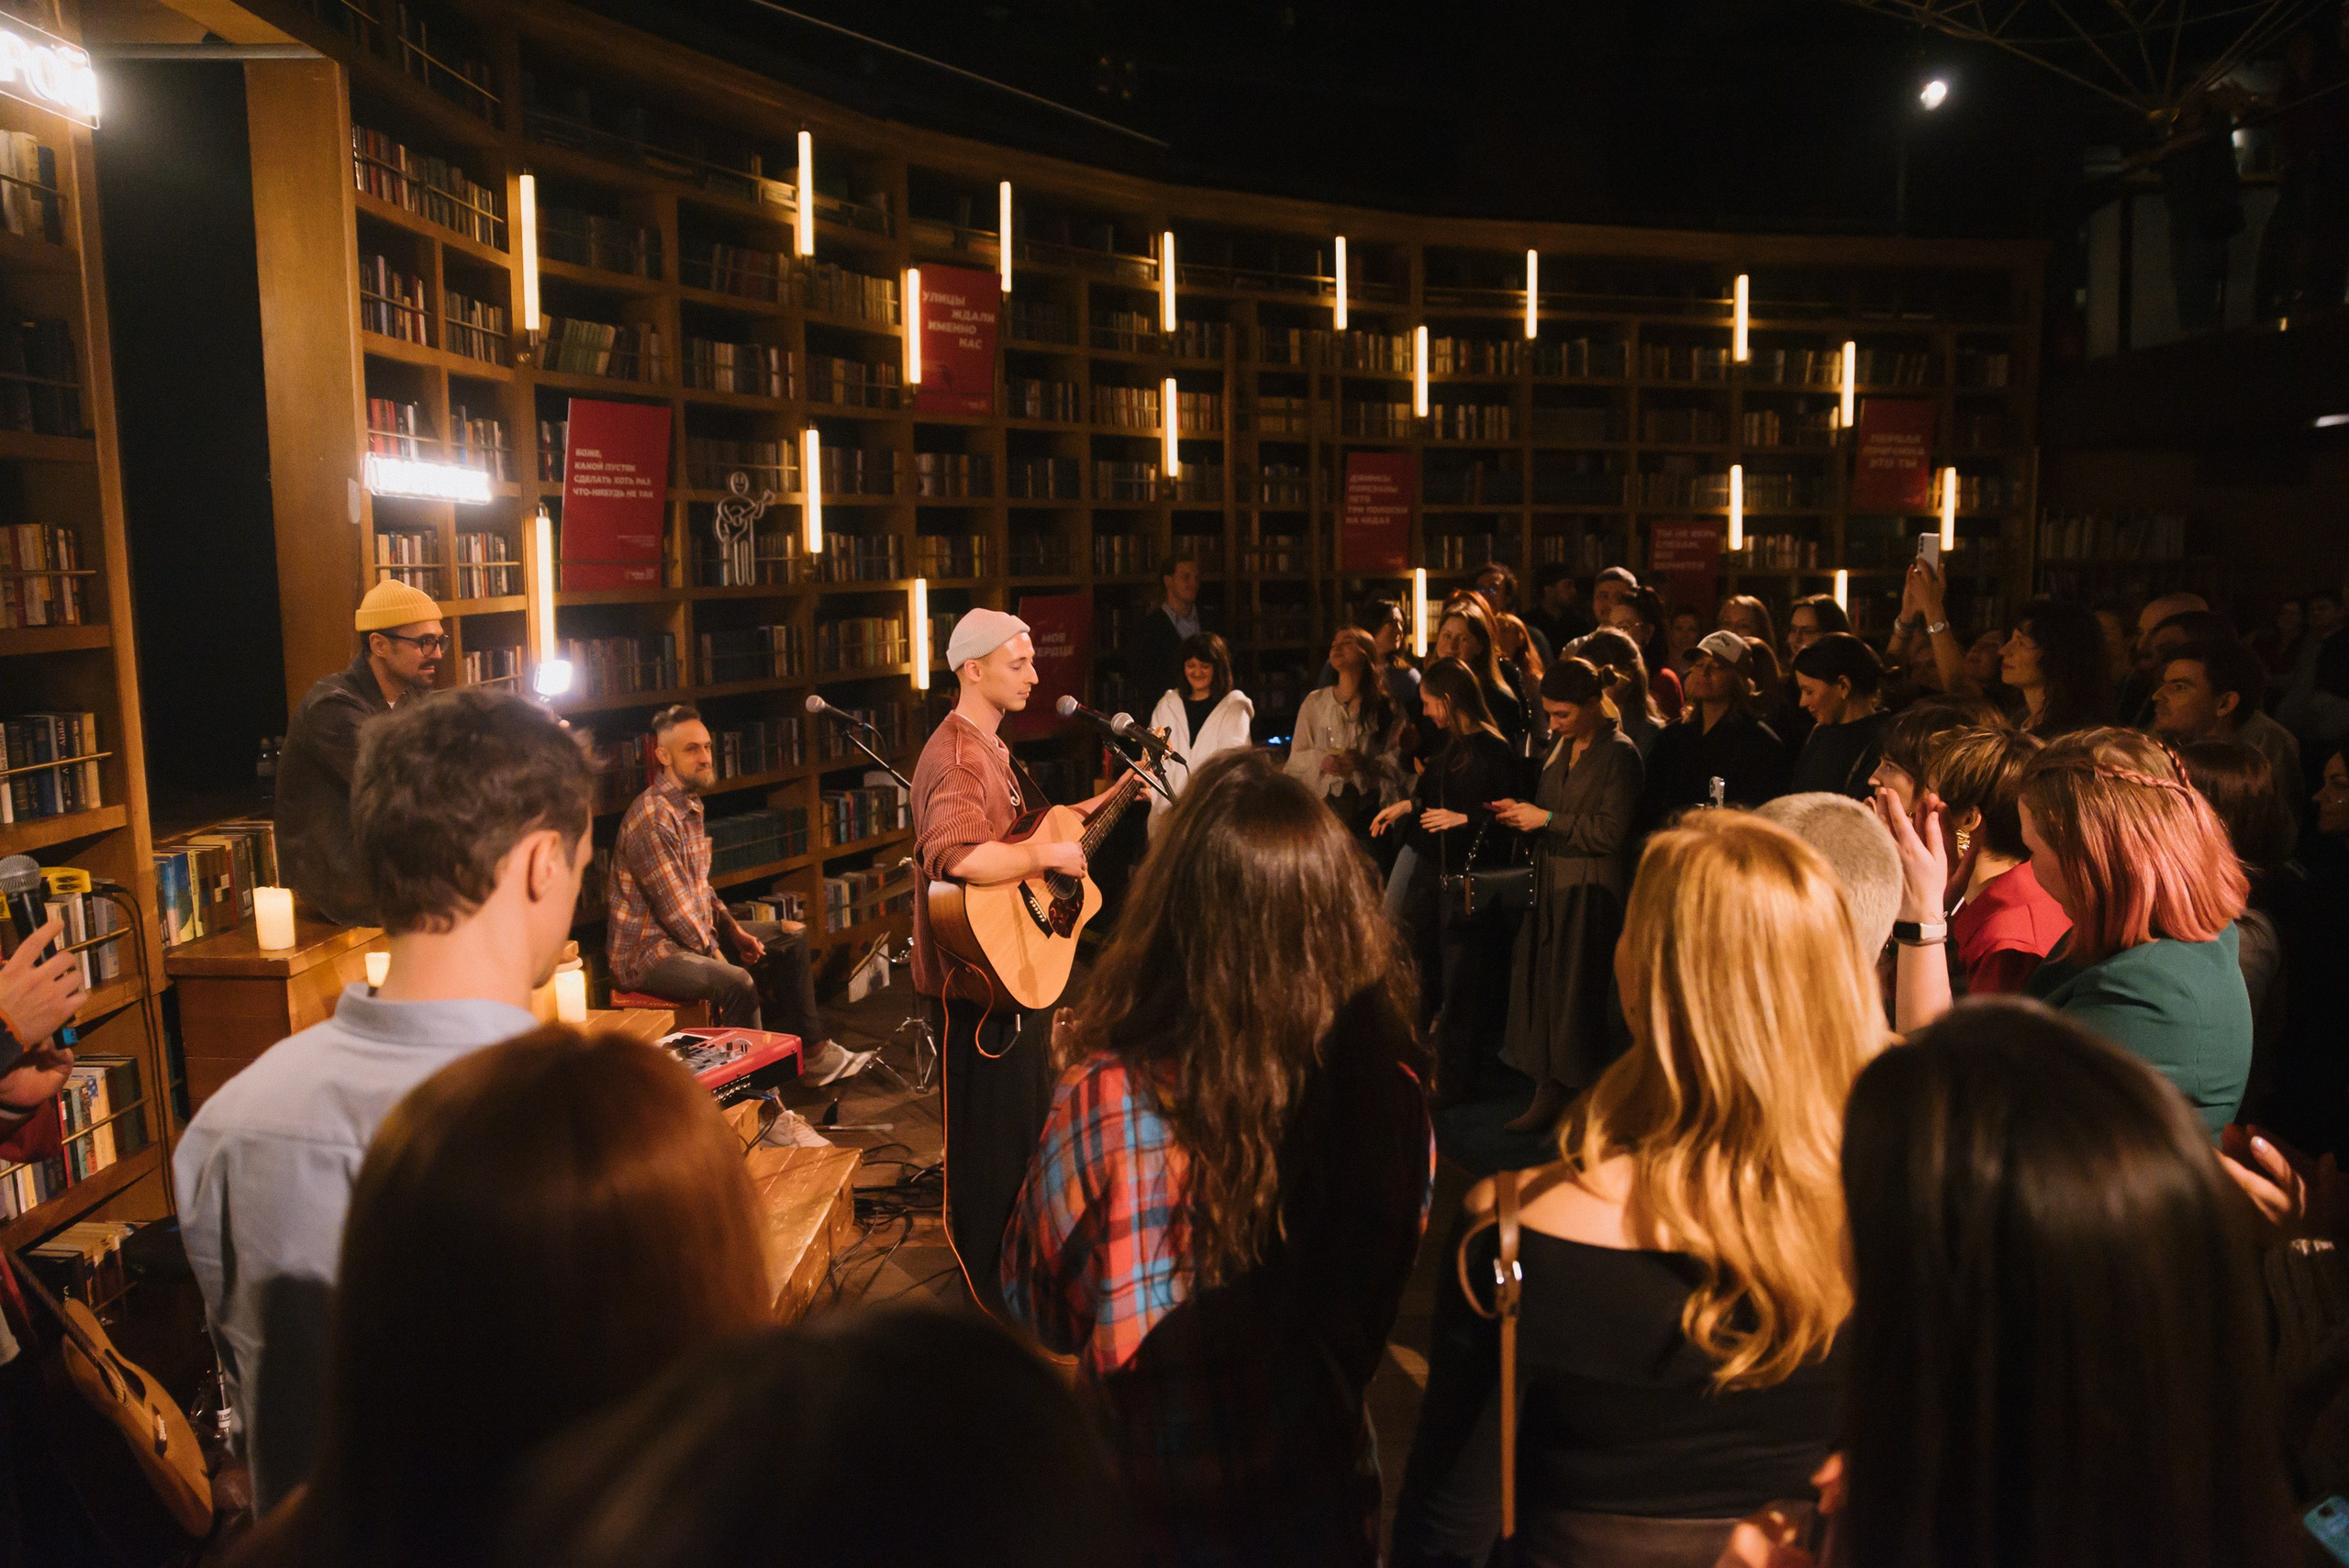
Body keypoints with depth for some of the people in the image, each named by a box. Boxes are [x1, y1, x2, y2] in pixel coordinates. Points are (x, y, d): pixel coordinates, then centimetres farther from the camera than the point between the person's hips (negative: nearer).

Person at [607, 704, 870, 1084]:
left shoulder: (691, 806, 11)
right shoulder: (653, 817, -22)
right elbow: (675, 908, -23)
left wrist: (734, 930, 6)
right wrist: (717, 956, -15)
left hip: (694, 931, 11)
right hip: (647, 952, -11)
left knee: (792, 936, 14)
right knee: (737, 982, -35)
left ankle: (813, 1052, 17)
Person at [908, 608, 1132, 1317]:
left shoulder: (994, 749, 12)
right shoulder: (955, 758, -24)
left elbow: (1034, 825, 21)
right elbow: (959, 856, -41)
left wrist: (1112, 796, 15)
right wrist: (1050, 856, -30)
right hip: (974, 980, -11)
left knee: (1032, 1112, 25)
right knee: (990, 1138, 3)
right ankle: (991, 1295, 20)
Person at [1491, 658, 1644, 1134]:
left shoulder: (1619, 753, -12)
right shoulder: (1560, 743, 11)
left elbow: (1611, 832, -17)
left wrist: (1547, 819, -16)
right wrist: (1521, 811, 2)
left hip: (1591, 886, -7)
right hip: (1550, 879, 7)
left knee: (1577, 995, -2)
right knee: (1537, 985, 6)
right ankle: (1548, 1096, 15)